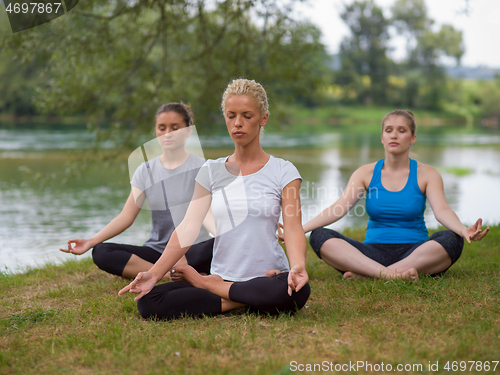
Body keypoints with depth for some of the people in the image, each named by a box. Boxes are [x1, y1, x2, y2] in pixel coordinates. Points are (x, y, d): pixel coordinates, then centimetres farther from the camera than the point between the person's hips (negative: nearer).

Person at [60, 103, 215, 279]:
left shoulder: (200, 167, 0)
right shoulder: (145, 171, 9)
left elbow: (207, 213, -13)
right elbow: (126, 217, 3)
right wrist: (91, 241, -11)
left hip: (193, 250, -3)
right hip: (156, 249, 4)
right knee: (101, 253, -21)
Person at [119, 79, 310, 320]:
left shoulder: (283, 171, 2)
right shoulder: (211, 171, 9)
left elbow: (293, 229, -9)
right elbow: (189, 227, -1)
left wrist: (298, 266, -31)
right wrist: (154, 273, -15)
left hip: (267, 277, -1)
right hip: (222, 275, 2)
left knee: (297, 291, -39)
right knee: (148, 302, -22)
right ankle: (250, 300, -13)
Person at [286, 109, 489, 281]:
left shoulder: (426, 174, 4)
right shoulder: (366, 173, 7)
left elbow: (442, 210, -12)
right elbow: (339, 208, -5)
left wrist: (463, 230, -36)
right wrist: (299, 229, -21)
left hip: (415, 253, -1)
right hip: (374, 253, 1)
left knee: (451, 239, -32)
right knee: (320, 237, -22)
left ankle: (367, 274, -37)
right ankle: (387, 274, -41)